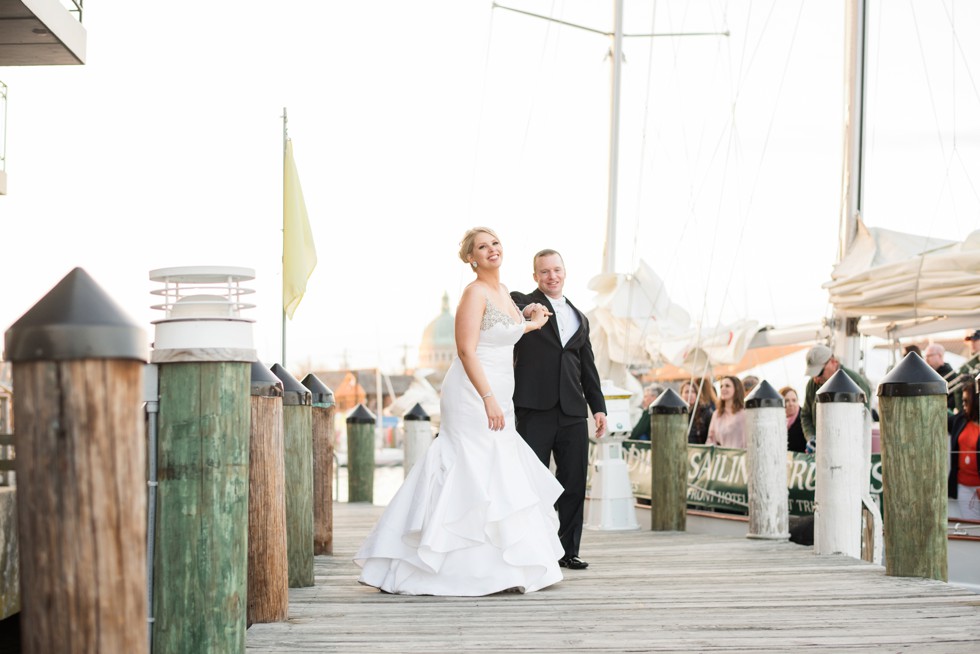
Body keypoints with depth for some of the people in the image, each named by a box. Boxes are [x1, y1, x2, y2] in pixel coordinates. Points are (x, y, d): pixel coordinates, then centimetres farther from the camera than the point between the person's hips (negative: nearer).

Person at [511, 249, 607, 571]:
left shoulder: (579, 318, 21)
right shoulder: (521, 303, 5)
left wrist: (598, 407, 14)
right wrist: (525, 314, -33)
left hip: (572, 411, 5)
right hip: (534, 409, -5)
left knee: (574, 484, 5)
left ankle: (569, 551, 14)